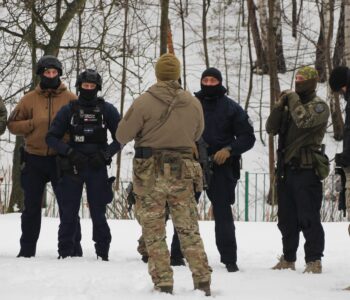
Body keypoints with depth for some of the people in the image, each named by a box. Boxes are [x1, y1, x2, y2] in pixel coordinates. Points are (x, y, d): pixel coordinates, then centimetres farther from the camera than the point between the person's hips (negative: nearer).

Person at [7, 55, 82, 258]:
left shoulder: (70, 99, 0)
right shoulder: (30, 99, 4)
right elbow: (13, 125, 4)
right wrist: (34, 124, -11)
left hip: (61, 159, -2)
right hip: (34, 159, 2)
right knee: (32, 206, 8)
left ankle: (74, 248, 7)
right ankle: (27, 249, 15)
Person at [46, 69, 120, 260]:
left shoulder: (107, 110, 4)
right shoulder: (68, 110, 5)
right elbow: (51, 137, 4)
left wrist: (105, 154, -8)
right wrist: (70, 152, -11)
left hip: (97, 167, -1)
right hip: (72, 167, 1)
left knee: (98, 213, -1)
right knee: (68, 213, 1)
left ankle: (102, 253, 7)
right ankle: (65, 253, 8)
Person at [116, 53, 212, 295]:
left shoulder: (144, 102, -15)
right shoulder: (193, 103, -3)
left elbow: (122, 135, -8)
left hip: (150, 173, -3)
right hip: (183, 172, 3)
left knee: (154, 232, 6)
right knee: (189, 230, 12)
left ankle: (163, 283, 4)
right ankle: (203, 281, 11)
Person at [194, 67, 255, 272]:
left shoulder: (231, 108, 4)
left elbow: (248, 137, 5)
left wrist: (229, 150, -11)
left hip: (221, 166, -2)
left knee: (223, 212, -3)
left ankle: (229, 259, 2)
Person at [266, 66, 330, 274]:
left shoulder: (319, 106, -3)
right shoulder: (290, 106, 18)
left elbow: (303, 120, -24)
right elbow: (271, 128, 10)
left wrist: (293, 99, -10)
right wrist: (280, 105, -2)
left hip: (307, 169, -7)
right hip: (286, 168, 7)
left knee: (308, 218, -8)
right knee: (287, 218, 12)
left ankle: (314, 260, -6)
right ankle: (288, 259, 20)